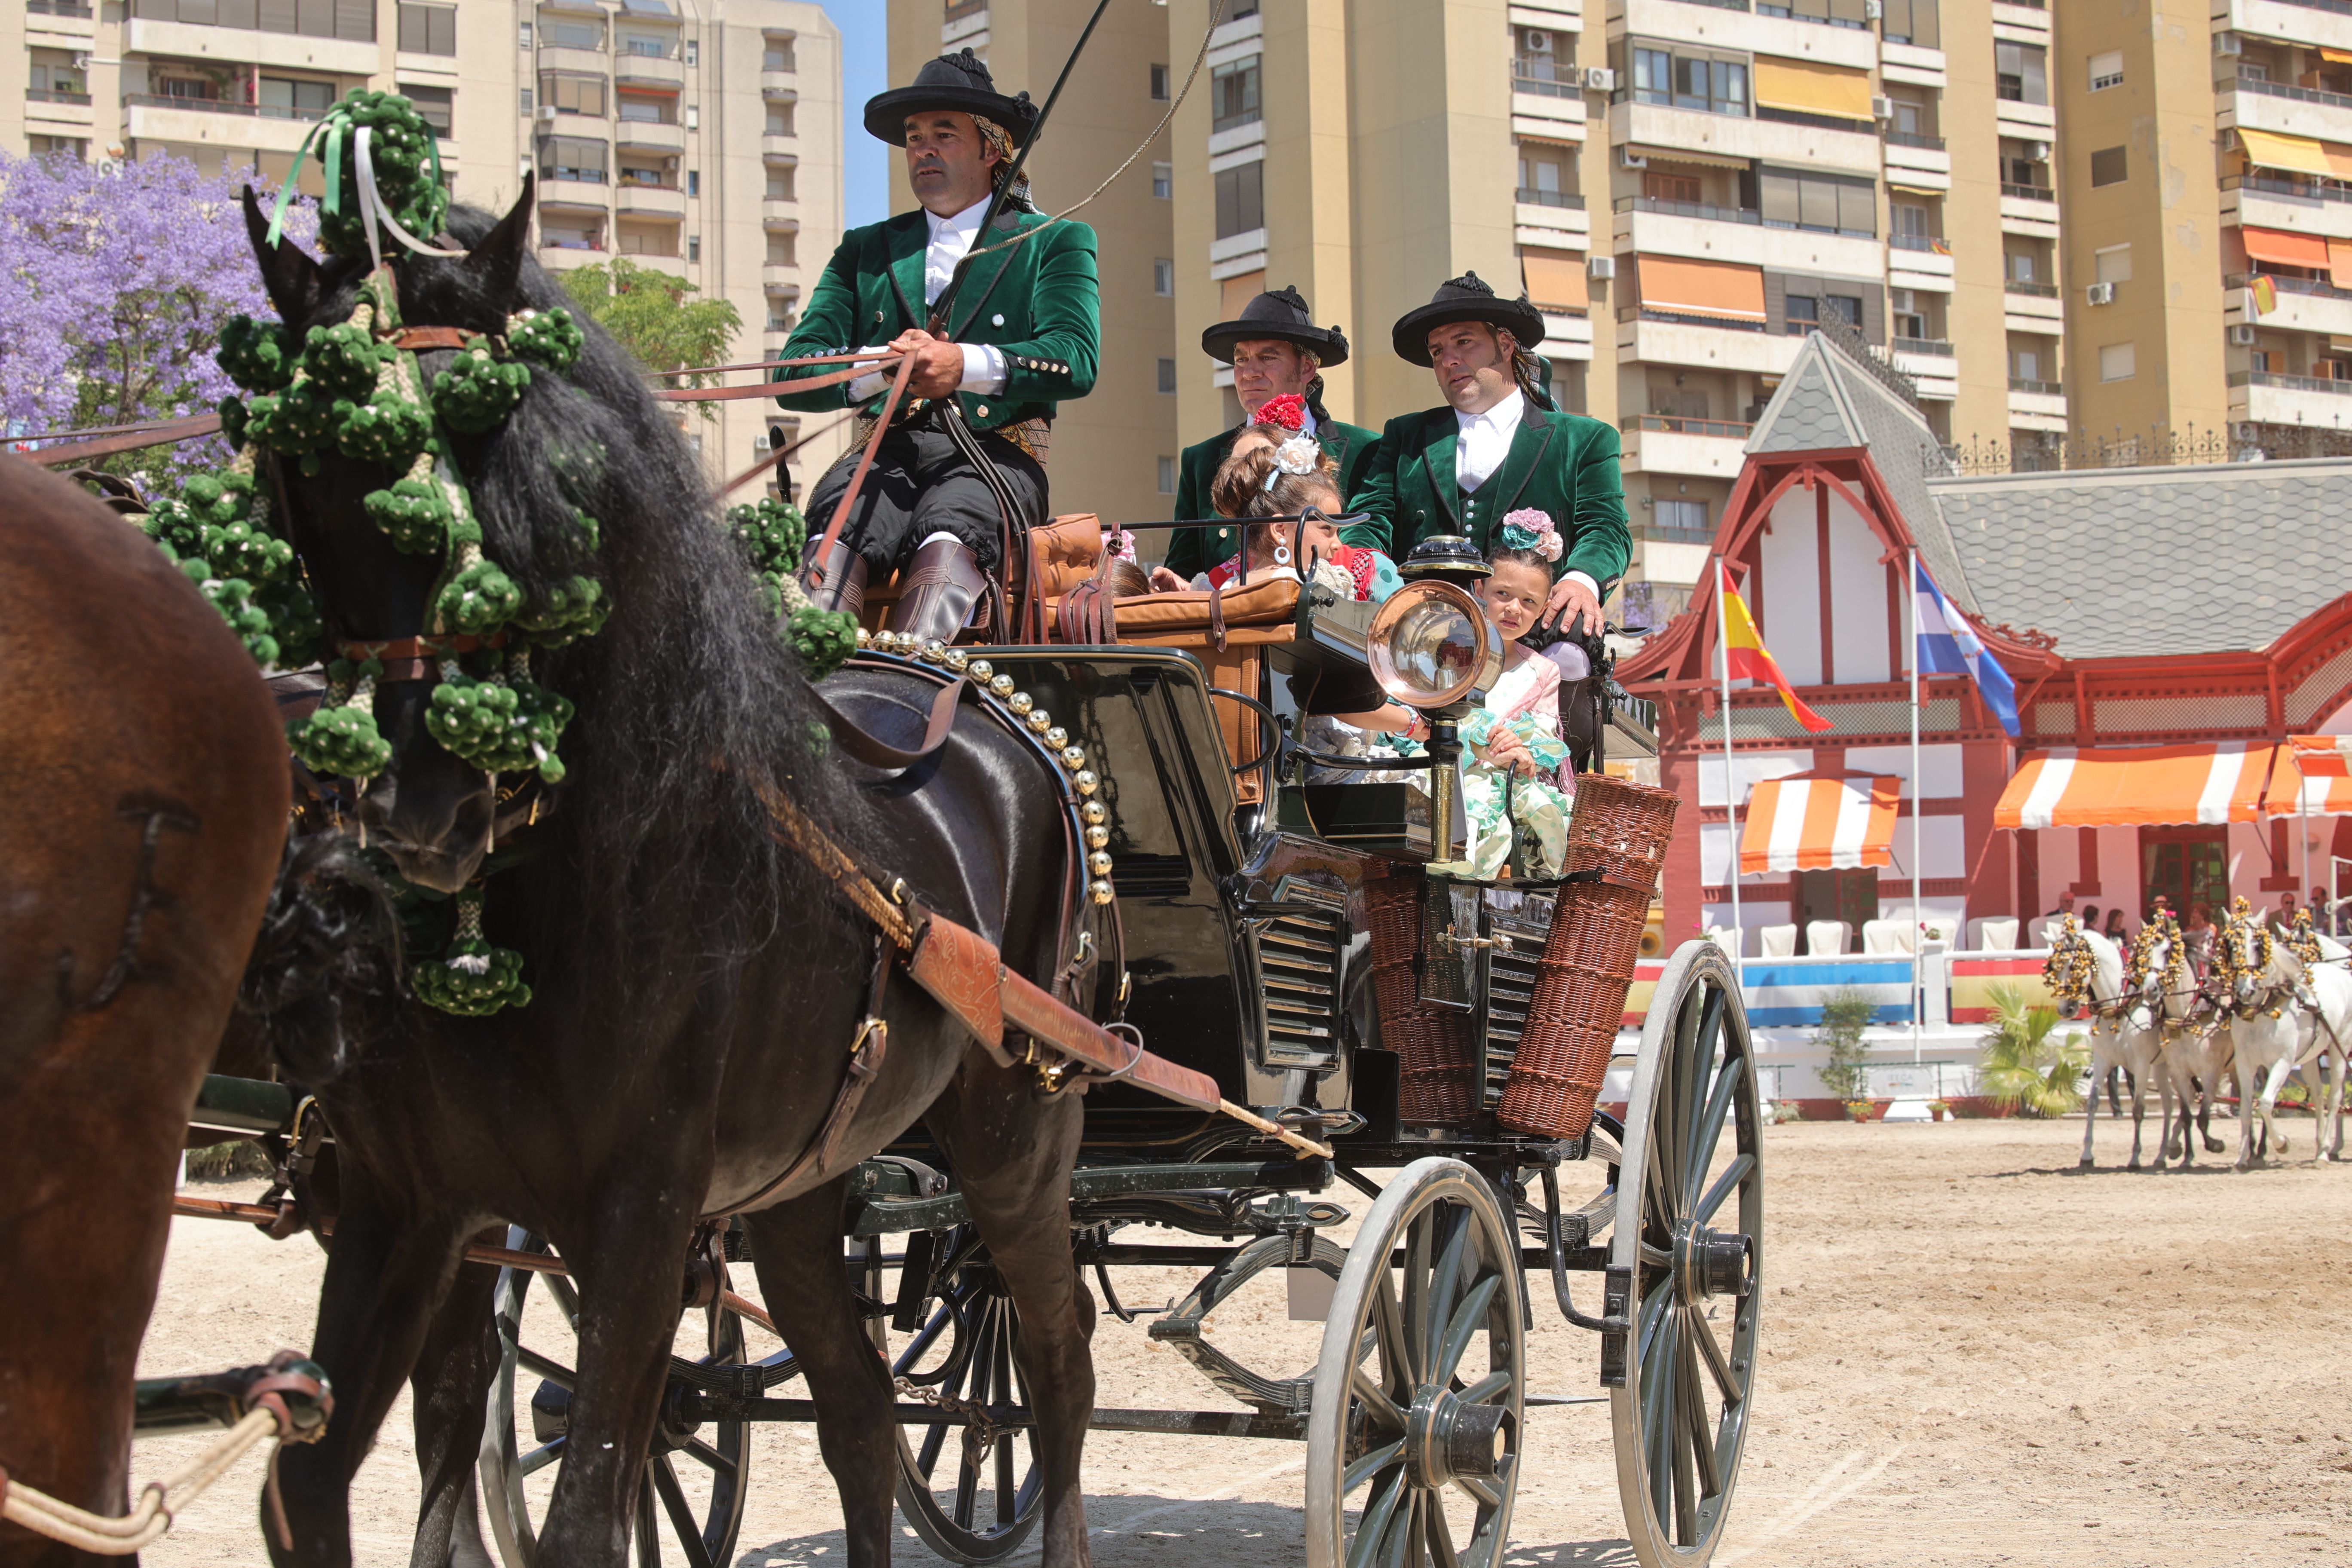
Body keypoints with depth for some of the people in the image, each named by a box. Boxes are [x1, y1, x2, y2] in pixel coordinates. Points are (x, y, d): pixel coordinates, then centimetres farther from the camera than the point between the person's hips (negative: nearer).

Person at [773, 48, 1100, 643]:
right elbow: (794, 374, 15)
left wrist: (965, 365, -17)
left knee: (950, 536, -39)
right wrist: (882, 369, -7)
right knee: (834, 541, -34)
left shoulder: (1056, 243, 20)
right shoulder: (864, 250, 27)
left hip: (995, 452, -2)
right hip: (886, 454, 2)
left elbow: (1076, 361, 1)